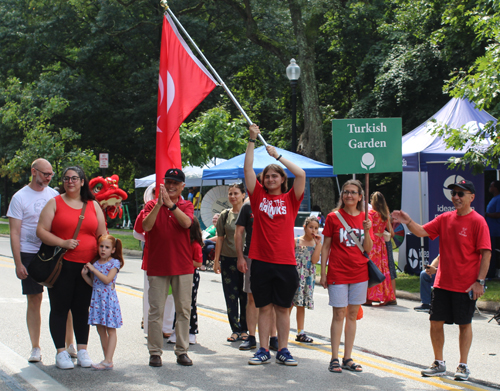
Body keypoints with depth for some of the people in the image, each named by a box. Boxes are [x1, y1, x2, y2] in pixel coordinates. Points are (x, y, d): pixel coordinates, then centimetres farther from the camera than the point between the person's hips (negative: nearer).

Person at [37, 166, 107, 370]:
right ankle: (61, 353, 8)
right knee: (60, 308, 1)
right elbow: (41, 231, -4)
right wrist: (63, 243, -17)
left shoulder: (93, 206, 11)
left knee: (82, 310, 7)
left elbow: (102, 235, 13)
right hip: (62, 266, -2)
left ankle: (82, 351, 16)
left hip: (87, 266, 2)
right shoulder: (55, 203, 3)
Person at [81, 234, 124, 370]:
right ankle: (107, 358, 16)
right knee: (101, 329, 9)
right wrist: (84, 274, -3)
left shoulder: (114, 263, -6)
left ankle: (108, 361, -8)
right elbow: (93, 283, 10)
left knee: (111, 330, -3)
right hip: (97, 299, 7)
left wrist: (93, 269, -15)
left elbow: (107, 279, -18)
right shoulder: (95, 263, 10)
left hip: (109, 299, -7)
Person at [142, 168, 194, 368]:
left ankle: (182, 351, 12)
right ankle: (155, 352, 6)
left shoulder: (186, 206, 8)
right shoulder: (152, 205, 4)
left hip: (182, 266, 1)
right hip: (157, 266, -1)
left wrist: (170, 204, -21)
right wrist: (159, 204, -20)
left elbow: (186, 223, -14)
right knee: (156, 310, 0)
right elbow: (147, 226, -13)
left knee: (184, 310, 4)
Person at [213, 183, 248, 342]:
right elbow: (220, 238, 10)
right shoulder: (225, 215, 7)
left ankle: (244, 329, 14)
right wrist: (216, 260, 6)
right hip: (228, 259, 2)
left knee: (245, 296, 3)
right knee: (231, 296, 2)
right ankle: (235, 330, 10)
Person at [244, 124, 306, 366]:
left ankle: (283, 351, 14)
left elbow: (301, 175, -6)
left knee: (283, 308, 7)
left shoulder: (290, 199, 6)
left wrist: (277, 156, -2)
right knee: (264, 307, 6)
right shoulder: (259, 196, 8)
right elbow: (248, 170, 2)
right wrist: (252, 141, -2)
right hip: (261, 261, 1)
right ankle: (263, 351, 12)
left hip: (285, 262, 0)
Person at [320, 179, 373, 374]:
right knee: (339, 314, -3)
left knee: (352, 315, 7)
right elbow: (326, 246, 1)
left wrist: (367, 231, -13)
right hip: (338, 273, -3)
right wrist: (323, 272, -3)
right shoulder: (333, 217, -2)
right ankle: (334, 359, 3)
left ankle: (347, 358, 14)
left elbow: (368, 249, 3)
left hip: (359, 273, 3)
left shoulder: (365, 218, 5)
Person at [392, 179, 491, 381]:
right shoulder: (445, 218, 7)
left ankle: (463, 366, 18)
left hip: (465, 286, -5)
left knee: (464, 324, 6)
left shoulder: (477, 221, -10)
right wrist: (409, 222, -16)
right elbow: (422, 231, 5)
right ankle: (439, 363, 22)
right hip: (442, 283, 5)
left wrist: (479, 281, -17)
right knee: (436, 322, 7)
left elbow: (486, 253, -12)